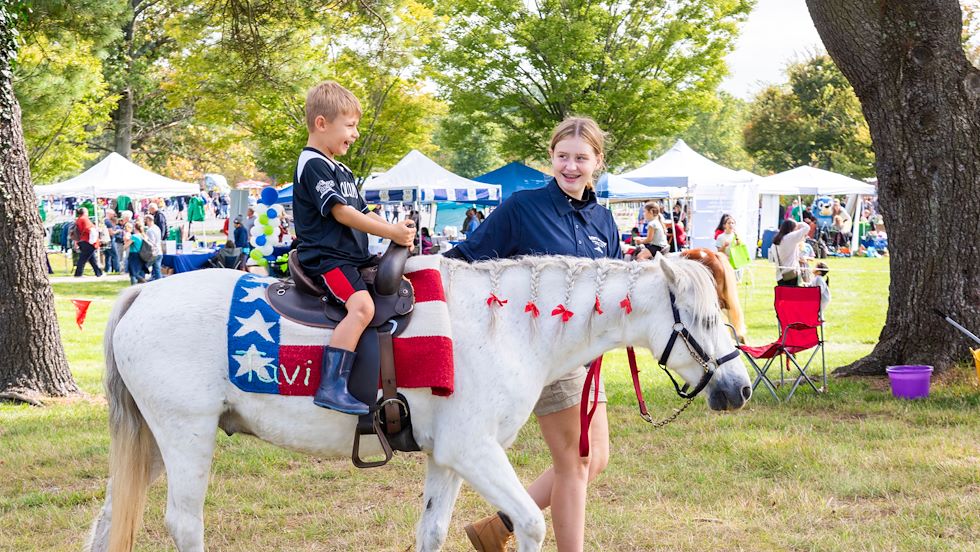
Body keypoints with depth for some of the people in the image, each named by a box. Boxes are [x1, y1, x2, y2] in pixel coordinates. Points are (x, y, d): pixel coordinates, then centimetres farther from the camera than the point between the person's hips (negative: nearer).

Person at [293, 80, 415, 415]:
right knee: (361, 306, -31)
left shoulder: (340, 171, 22)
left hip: (352, 256, 11)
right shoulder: (313, 165, -10)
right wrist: (391, 233, -17)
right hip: (325, 258, -11)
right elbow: (341, 212, -18)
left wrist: (397, 231, 6)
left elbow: (363, 213, 23)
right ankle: (331, 387, -36)